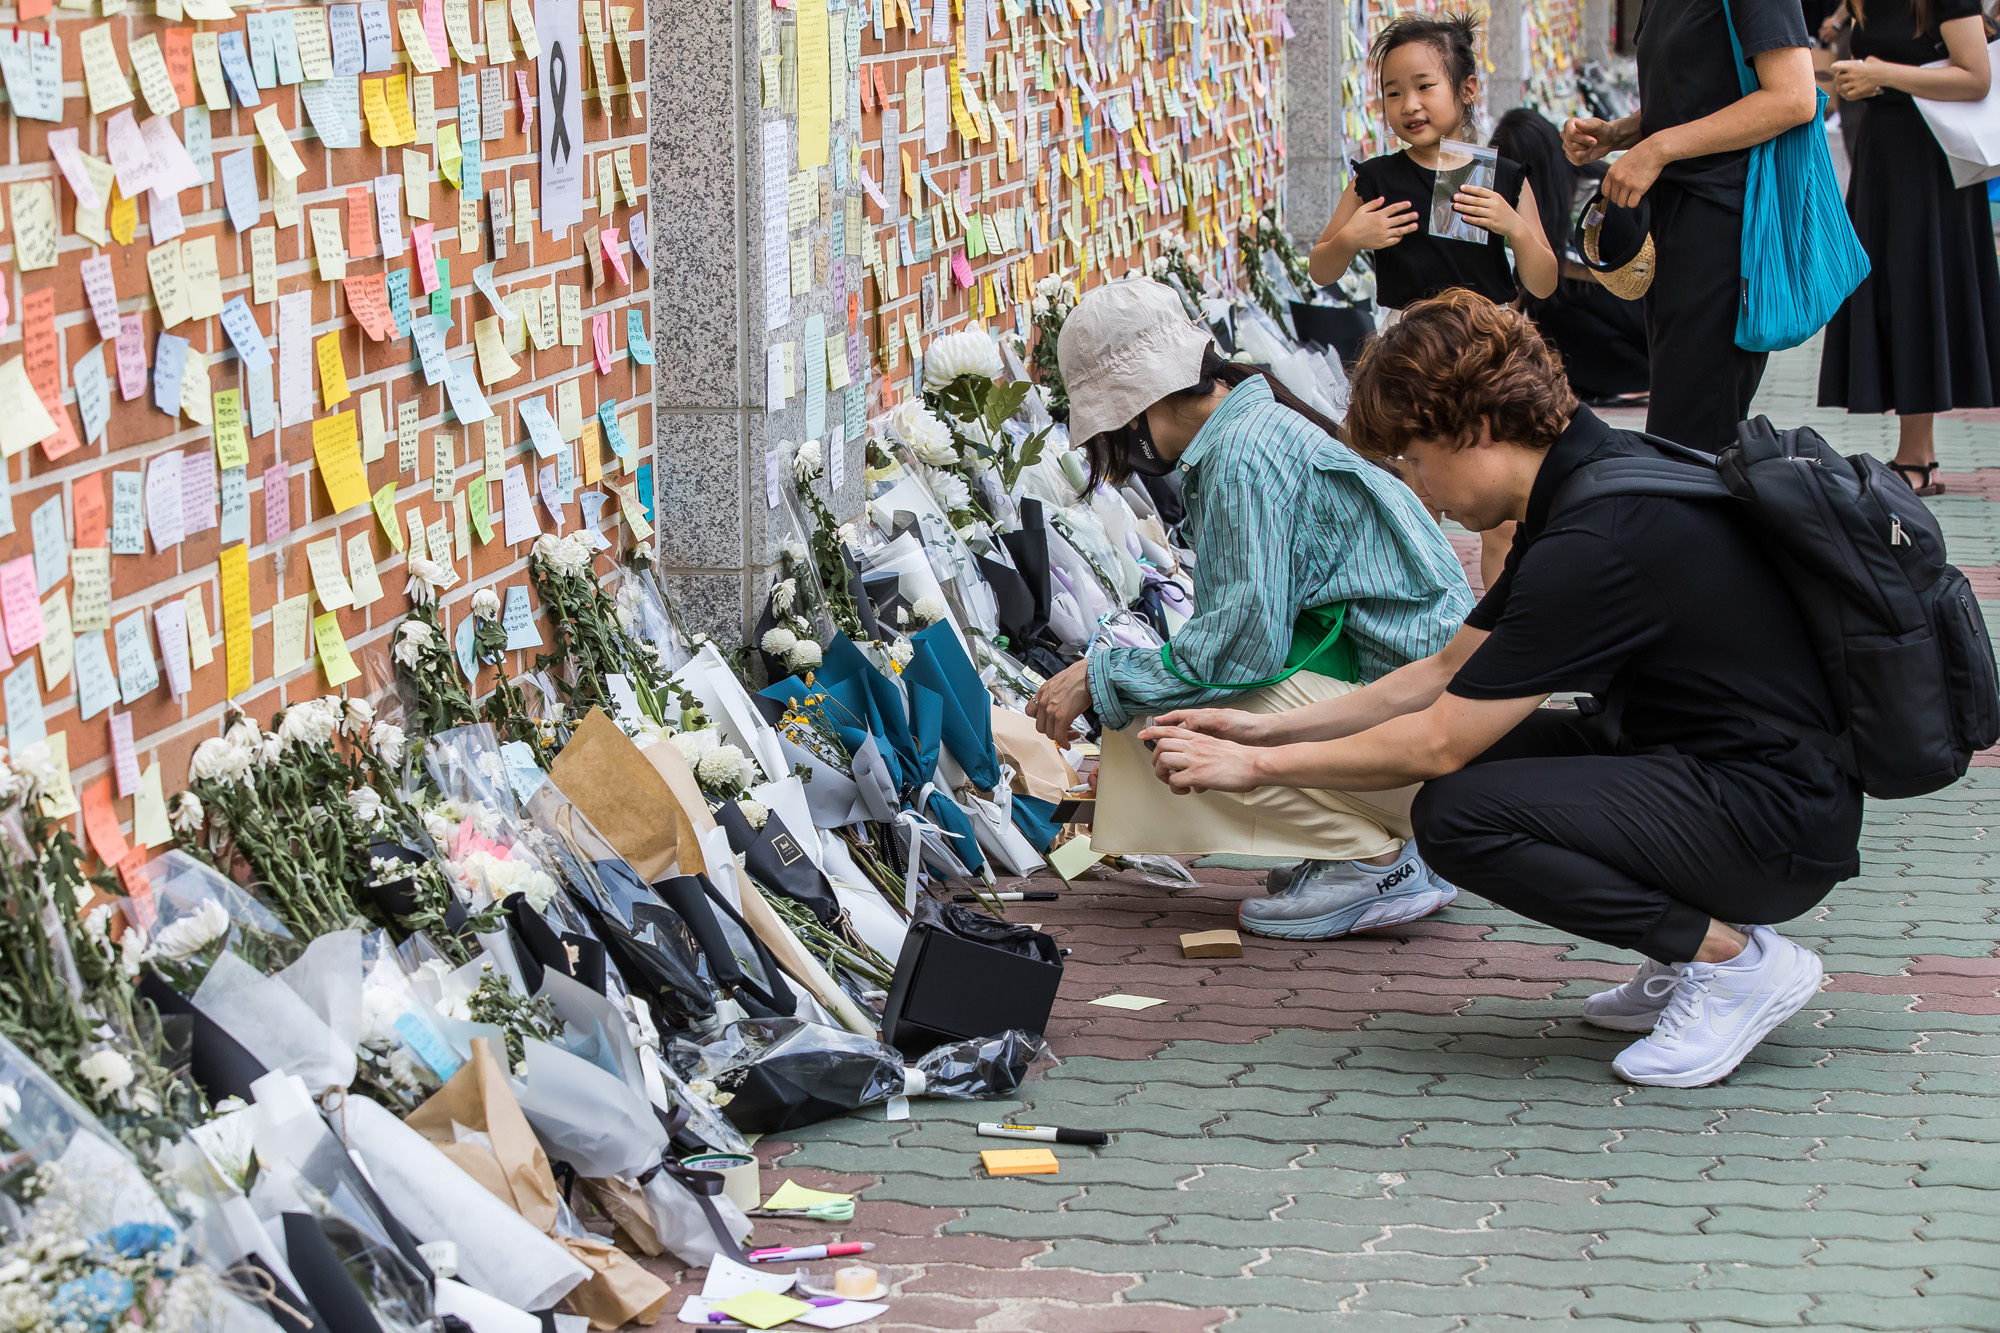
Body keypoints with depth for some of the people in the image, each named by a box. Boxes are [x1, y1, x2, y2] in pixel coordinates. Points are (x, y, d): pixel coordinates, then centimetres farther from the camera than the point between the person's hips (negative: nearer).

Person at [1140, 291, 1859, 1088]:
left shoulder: (1598, 543, -23)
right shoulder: (1591, 473, 8)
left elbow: (1439, 741, -17)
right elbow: (1447, 673, 17)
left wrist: (1258, 767, -6)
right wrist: (1270, 730, 13)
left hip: (1779, 824, -10)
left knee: (1459, 815, -19)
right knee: (1487, 751, 11)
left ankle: (1734, 958, -9)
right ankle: (1694, 953, 9)